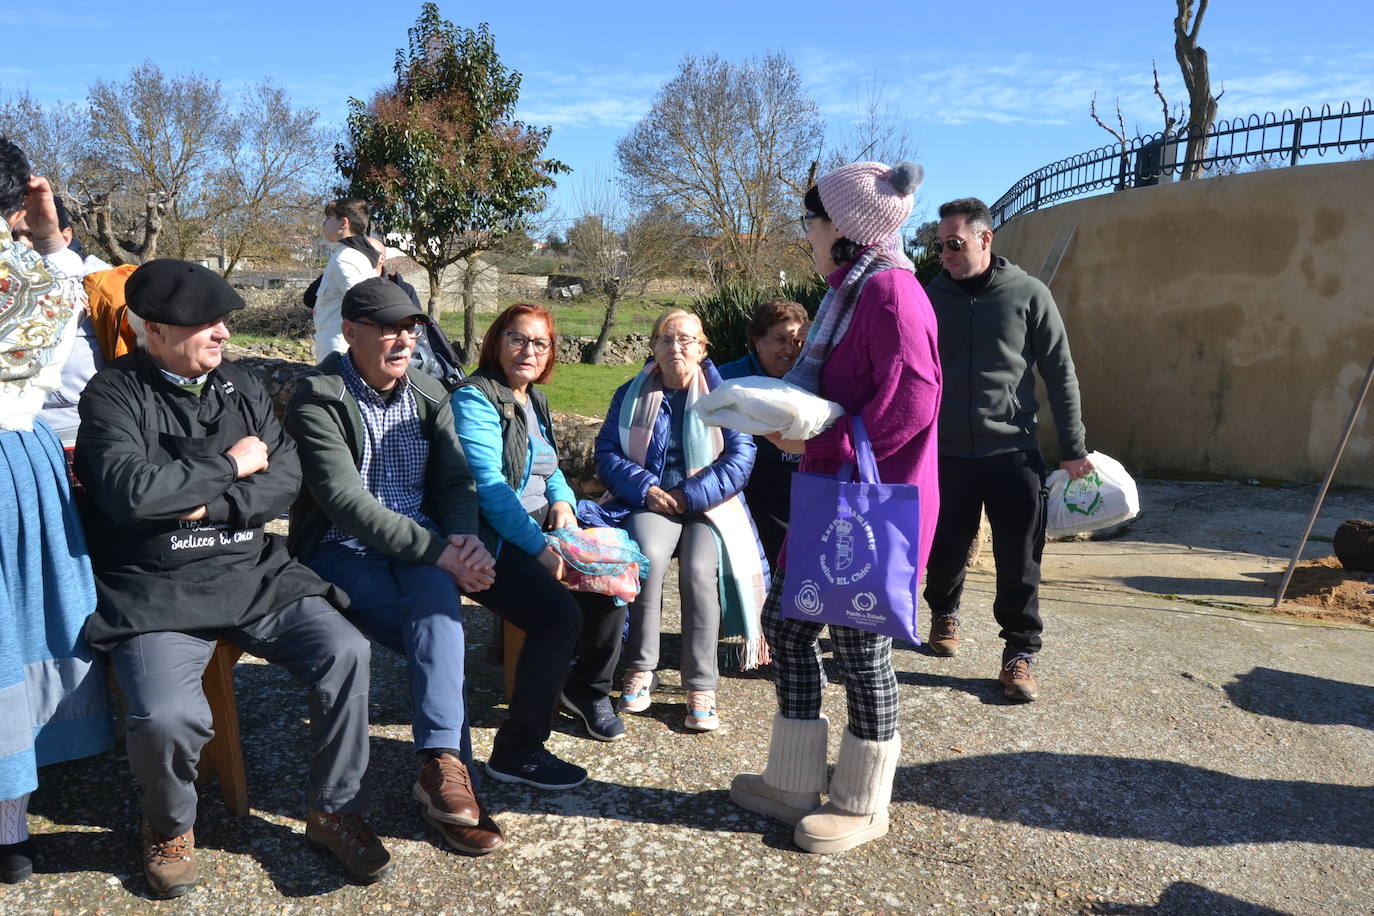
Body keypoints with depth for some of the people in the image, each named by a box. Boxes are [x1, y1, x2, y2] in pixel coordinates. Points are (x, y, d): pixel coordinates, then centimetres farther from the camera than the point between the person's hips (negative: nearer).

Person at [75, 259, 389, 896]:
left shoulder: (239, 385, 13)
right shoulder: (114, 394, -2)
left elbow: (287, 479, 3)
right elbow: (127, 490, -19)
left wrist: (209, 505, -12)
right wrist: (231, 467, -9)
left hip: (254, 574, 4)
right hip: (156, 592, -4)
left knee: (344, 652, -18)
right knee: (166, 718, -28)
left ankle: (334, 811, 3)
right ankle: (169, 828, 8)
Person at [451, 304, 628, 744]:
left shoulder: (535, 399, 17)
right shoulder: (476, 398, -10)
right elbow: (488, 486, -20)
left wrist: (562, 501, 3)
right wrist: (539, 549, -24)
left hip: (539, 530, 9)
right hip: (492, 541, -8)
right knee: (559, 614, -27)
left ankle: (587, 691, 18)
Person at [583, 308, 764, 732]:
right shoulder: (631, 395, 14)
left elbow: (740, 457, -2)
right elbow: (607, 452, 7)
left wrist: (691, 495, -12)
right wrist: (645, 488, -10)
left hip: (708, 504, -1)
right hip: (649, 502, 1)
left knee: (700, 569, -30)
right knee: (649, 555, -33)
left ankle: (701, 687, -22)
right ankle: (640, 668, -22)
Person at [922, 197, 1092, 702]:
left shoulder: (1028, 294, -1)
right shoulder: (930, 297, 4)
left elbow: (1060, 374, 2)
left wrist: (1073, 448, 1)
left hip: (1013, 453, -2)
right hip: (947, 453, 2)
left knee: (1019, 562, 0)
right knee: (946, 549, 12)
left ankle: (1019, 653, 13)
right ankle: (944, 613, 40)